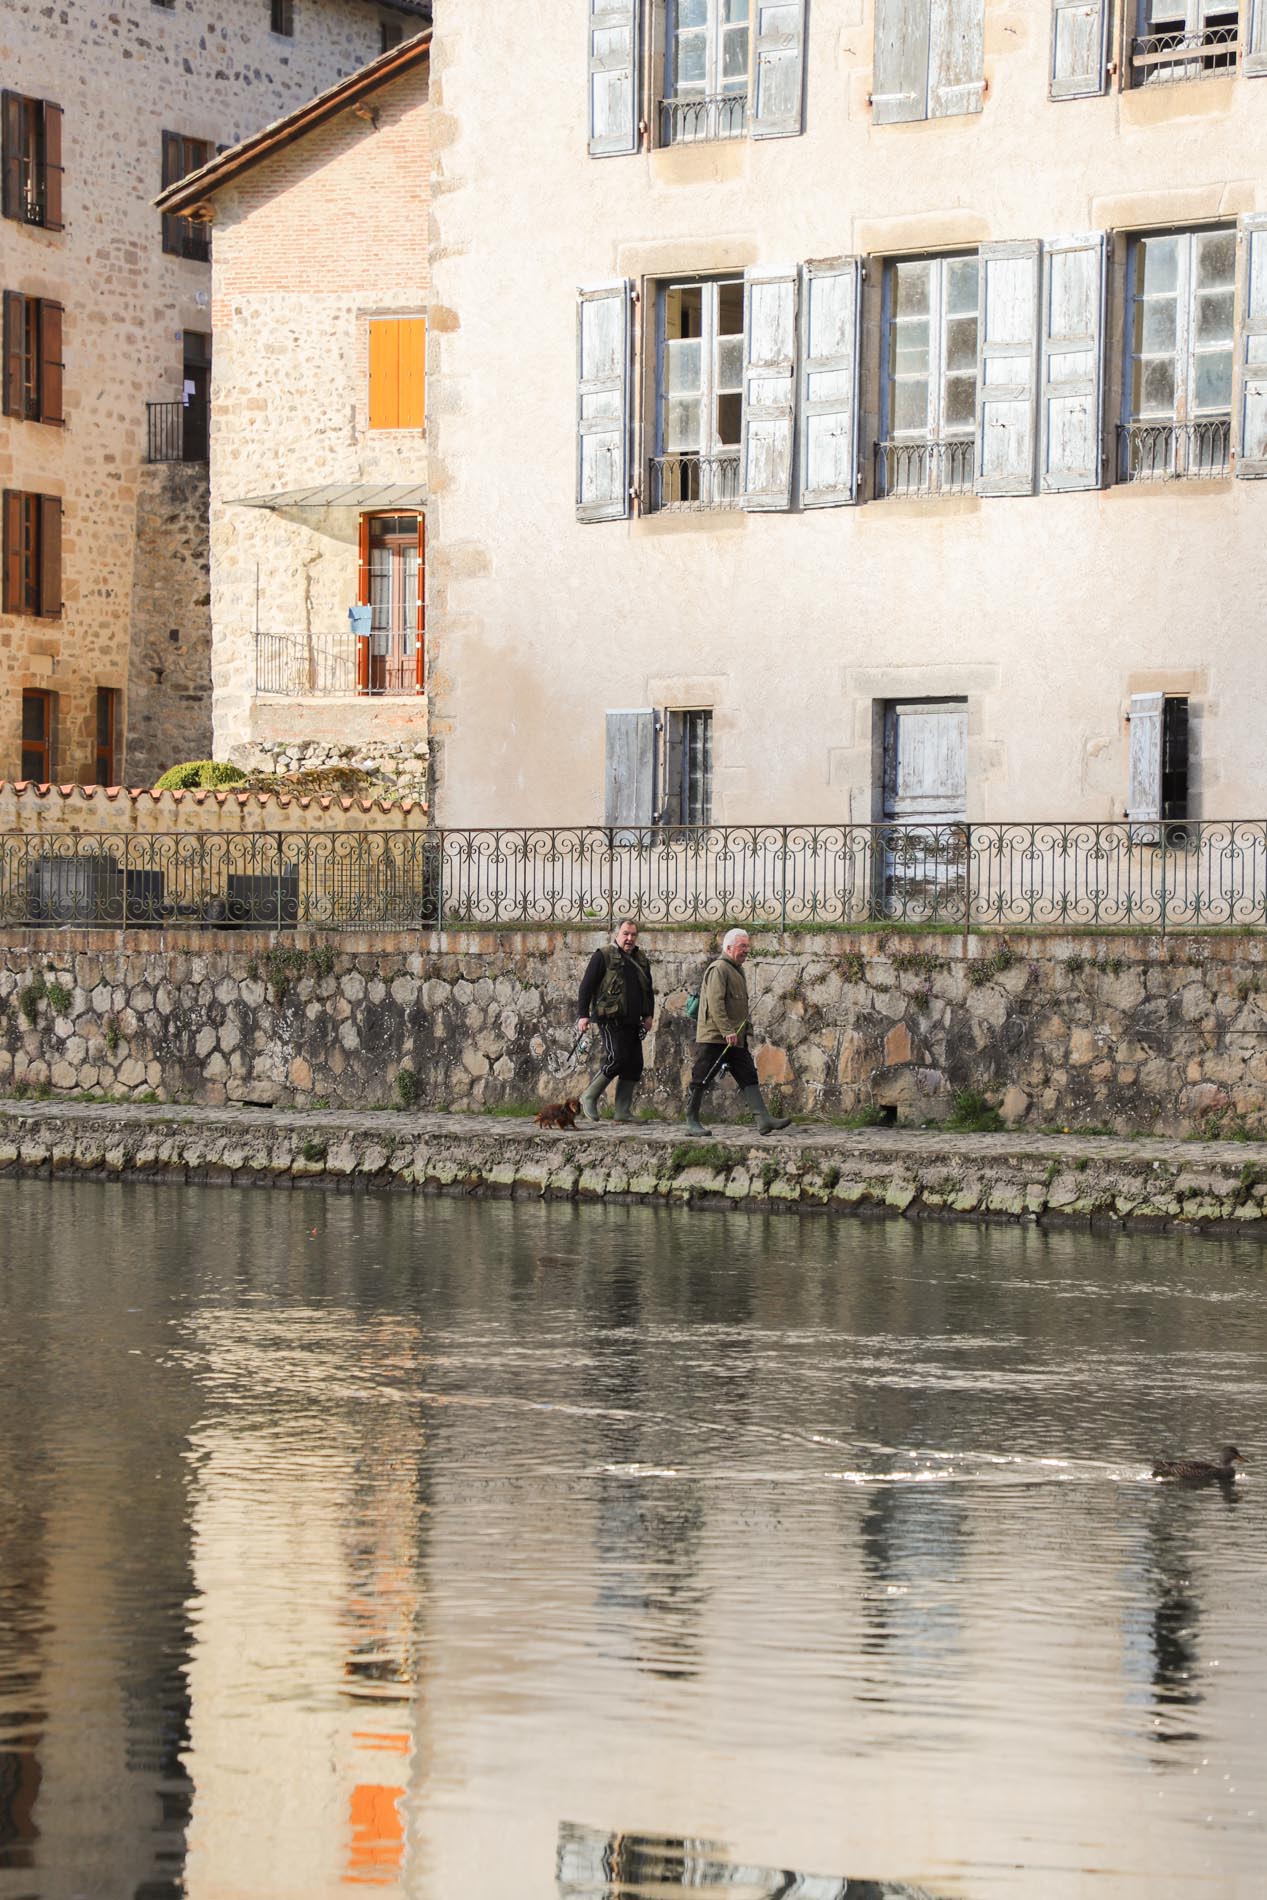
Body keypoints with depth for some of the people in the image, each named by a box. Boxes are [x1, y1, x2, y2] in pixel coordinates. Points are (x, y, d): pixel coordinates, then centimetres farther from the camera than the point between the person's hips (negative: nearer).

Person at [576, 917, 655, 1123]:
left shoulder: (640, 960, 17)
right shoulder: (603, 956, -2)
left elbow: (648, 989, 27)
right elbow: (586, 986, -5)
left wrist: (648, 1015, 15)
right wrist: (583, 1015, -12)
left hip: (632, 1021, 7)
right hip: (610, 1019, -7)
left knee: (634, 1066, 1)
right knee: (617, 1058, -17)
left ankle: (623, 1112, 5)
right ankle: (589, 1098, -1)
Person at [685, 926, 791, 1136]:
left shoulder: (737, 970, 21)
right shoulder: (719, 969, -11)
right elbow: (715, 1003, -21)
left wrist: (742, 1030, 21)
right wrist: (727, 1031, -26)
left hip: (735, 1039, 10)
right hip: (713, 1037, -10)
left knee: (749, 1078, 0)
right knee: (702, 1079, -2)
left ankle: (763, 1120, -6)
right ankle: (692, 1120, 7)